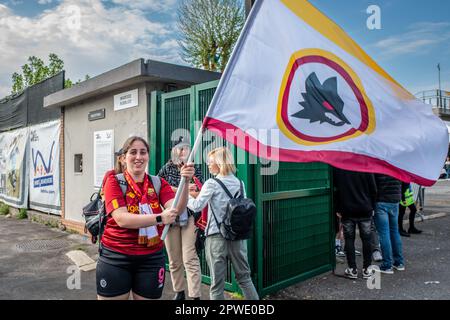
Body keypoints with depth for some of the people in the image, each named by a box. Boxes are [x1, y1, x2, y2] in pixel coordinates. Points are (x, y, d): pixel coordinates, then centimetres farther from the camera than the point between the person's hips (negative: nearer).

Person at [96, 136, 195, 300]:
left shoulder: (158, 183, 2)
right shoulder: (114, 181, -5)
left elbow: (176, 209, -14)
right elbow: (122, 219, -18)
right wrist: (159, 218, -29)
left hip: (151, 259, 2)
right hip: (116, 258, -2)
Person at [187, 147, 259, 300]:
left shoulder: (212, 183, -9)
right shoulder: (239, 183, 7)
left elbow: (196, 206, -13)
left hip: (217, 236, -5)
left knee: (217, 282, 6)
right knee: (244, 277, 17)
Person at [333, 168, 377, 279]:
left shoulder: (337, 168, -5)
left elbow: (335, 190, 0)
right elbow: (373, 189, -2)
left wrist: (338, 209, 7)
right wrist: (372, 206, 9)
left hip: (347, 210, 0)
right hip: (365, 210, 0)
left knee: (349, 239, 7)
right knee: (366, 239, 10)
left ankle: (352, 269, 9)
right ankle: (366, 269, 15)